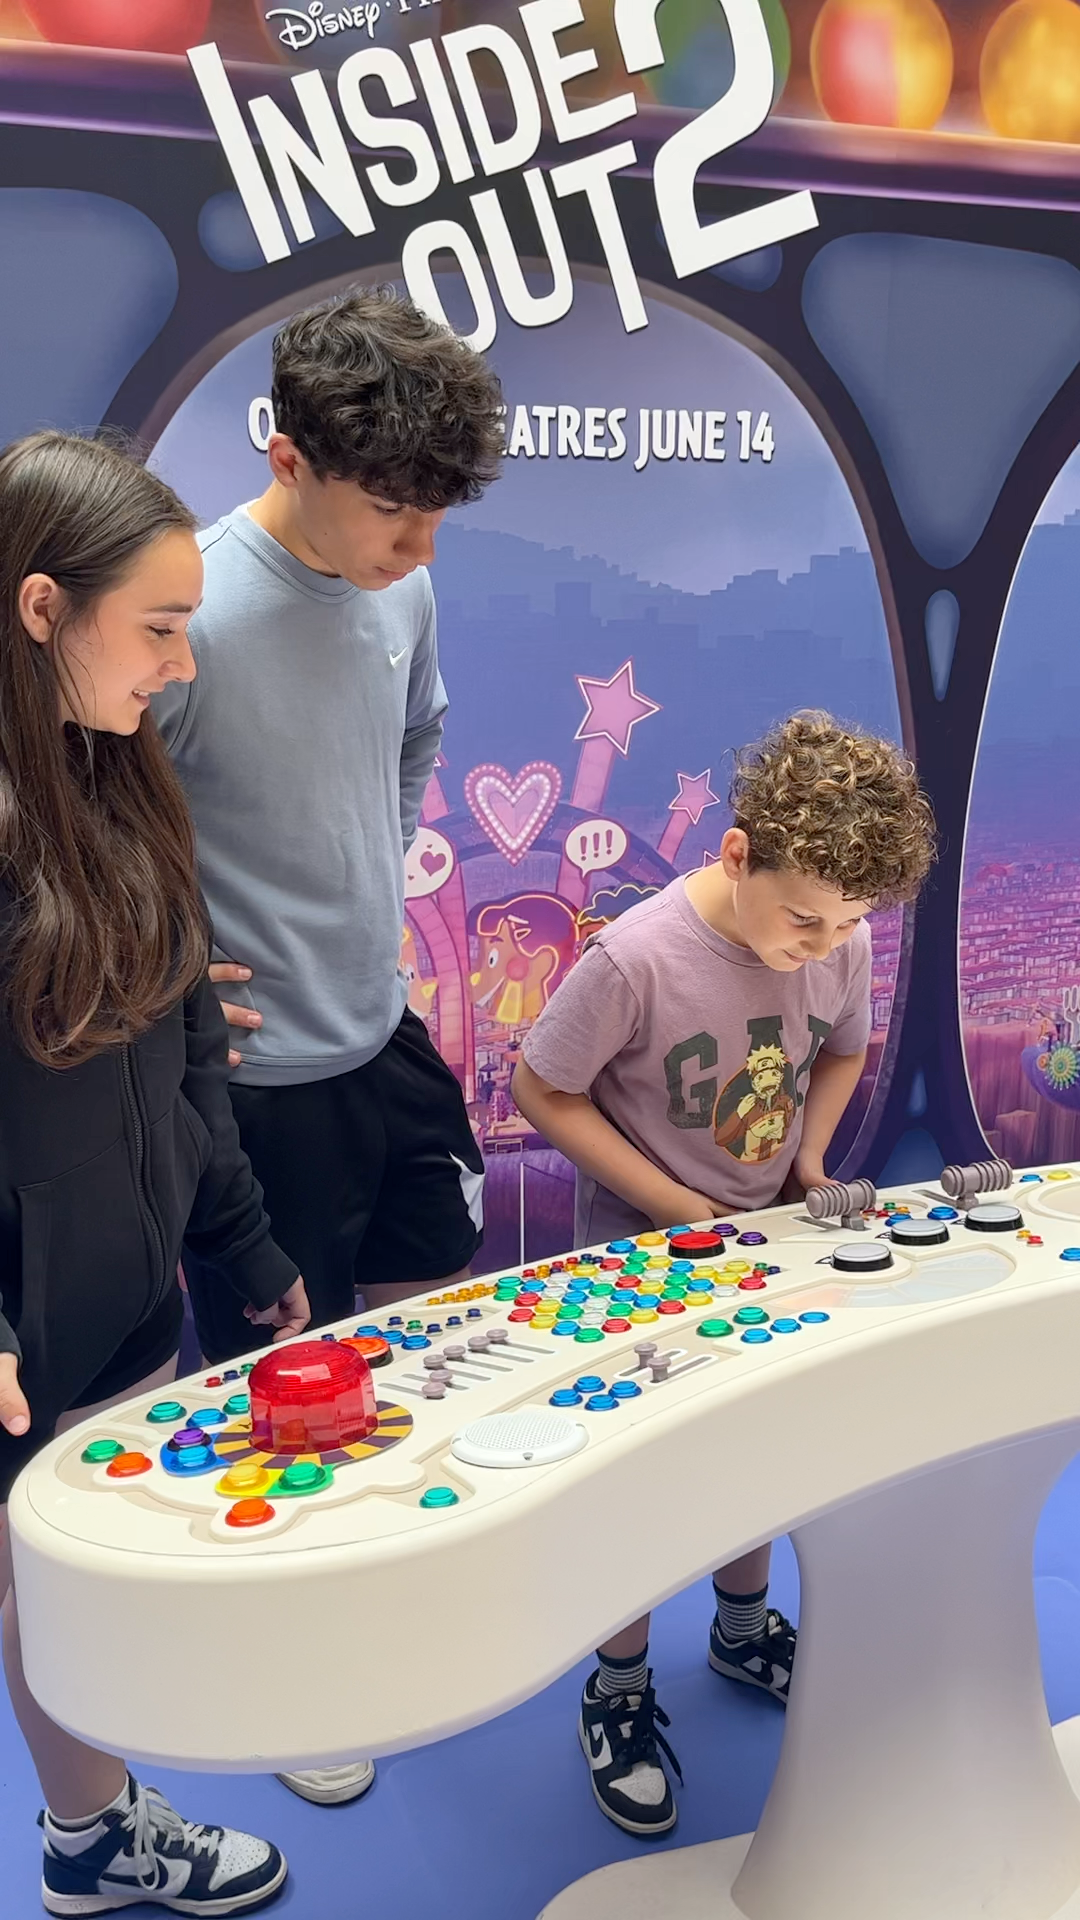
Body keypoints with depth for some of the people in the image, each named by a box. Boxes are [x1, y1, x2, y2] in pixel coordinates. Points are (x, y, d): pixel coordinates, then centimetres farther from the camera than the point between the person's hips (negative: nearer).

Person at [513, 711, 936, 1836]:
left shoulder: (841, 943, -14)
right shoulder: (635, 960, -30)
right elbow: (540, 1090, -19)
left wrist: (809, 1167, -7)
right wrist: (676, 1209, -21)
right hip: (643, 1253, -5)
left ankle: (742, 1629, 48)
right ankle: (620, 1691, 31)